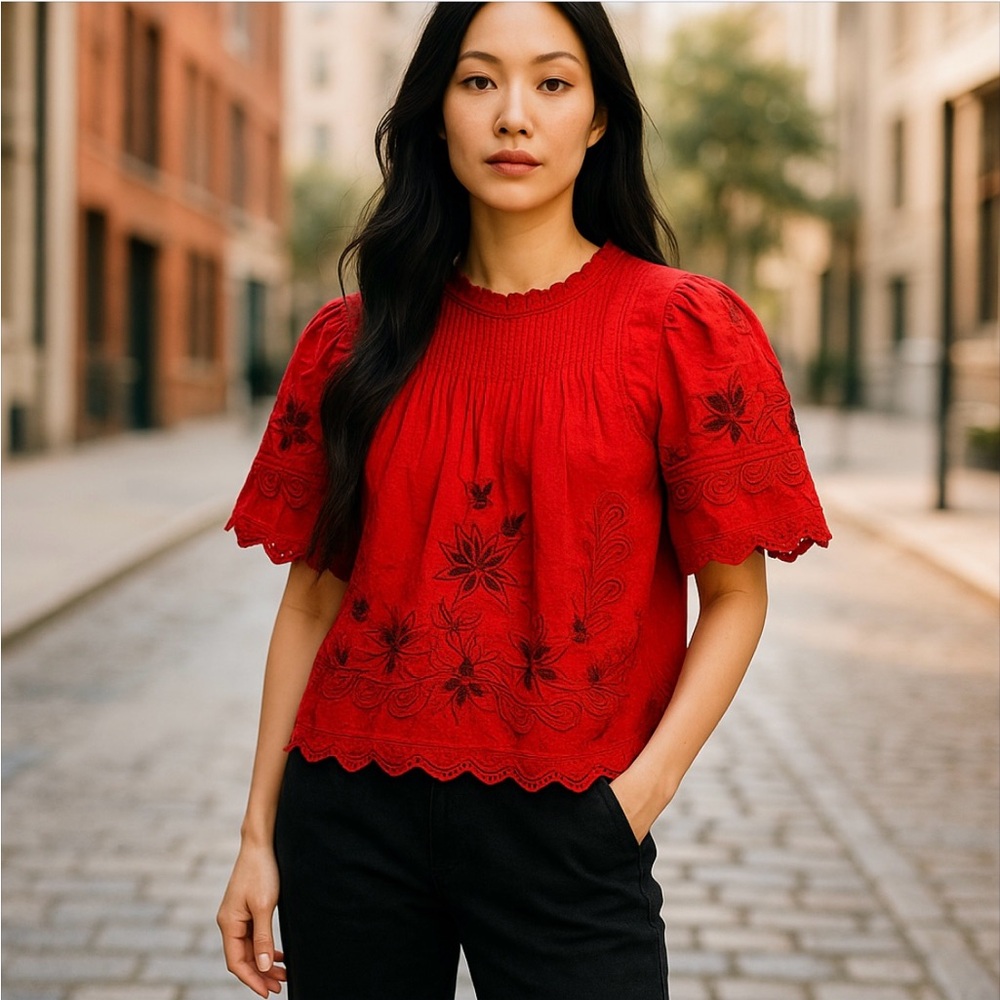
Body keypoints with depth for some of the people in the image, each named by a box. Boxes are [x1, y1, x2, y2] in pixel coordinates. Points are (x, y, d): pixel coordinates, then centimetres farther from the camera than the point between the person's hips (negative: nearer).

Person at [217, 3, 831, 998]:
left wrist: (644, 787, -13)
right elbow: (314, 591, 8)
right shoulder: (352, 339, 5)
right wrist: (260, 831, 6)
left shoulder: (681, 327, -3)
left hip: (564, 832, -2)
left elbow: (734, 595, -2)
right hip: (351, 815, 3)